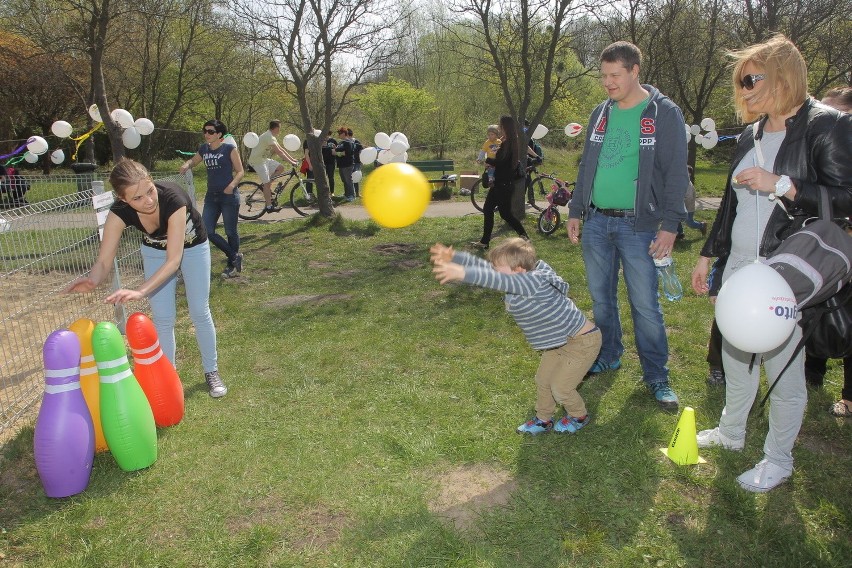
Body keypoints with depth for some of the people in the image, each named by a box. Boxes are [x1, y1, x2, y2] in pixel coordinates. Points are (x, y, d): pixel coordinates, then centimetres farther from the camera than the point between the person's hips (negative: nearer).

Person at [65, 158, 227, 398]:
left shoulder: (173, 199, -42)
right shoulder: (119, 212, -31)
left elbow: (174, 260, -42)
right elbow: (104, 262, -30)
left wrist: (140, 292, -54)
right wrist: (91, 281, -53)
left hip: (192, 247, -2)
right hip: (155, 250, 3)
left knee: (200, 312, 1)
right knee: (163, 318, 0)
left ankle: (212, 372, 19)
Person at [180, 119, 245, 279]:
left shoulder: (229, 149, -7)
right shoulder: (204, 149, 8)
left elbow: (240, 172, -6)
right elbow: (193, 161, 26)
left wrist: (232, 185, -24)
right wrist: (187, 164, 2)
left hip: (229, 196, -6)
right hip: (211, 196, 6)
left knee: (230, 232, 3)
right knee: (207, 231, -1)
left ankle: (232, 265, 21)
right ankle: (235, 256, 15)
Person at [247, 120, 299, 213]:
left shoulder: (272, 137, 13)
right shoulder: (269, 137, -20)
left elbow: (281, 149, 16)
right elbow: (279, 152, -26)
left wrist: (292, 159, 10)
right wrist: (291, 162, -24)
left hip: (264, 159, 10)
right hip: (257, 160, -10)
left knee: (280, 168, 3)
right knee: (267, 183, -10)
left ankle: (264, 185, 7)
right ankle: (269, 207, -5)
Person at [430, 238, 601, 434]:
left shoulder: (536, 282, -33)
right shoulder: (518, 283, -4)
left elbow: (498, 280, -47)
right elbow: (485, 268, -4)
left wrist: (463, 273, -55)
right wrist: (454, 257, -12)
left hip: (582, 341, -9)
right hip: (559, 342, 9)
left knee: (559, 387, 0)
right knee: (542, 380, 16)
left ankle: (579, 416, 29)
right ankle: (543, 420, 38)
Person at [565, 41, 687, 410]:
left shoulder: (664, 113, -4)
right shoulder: (601, 113, 12)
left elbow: (676, 173, -7)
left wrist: (670, 224, -14)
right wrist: (575, 211, 14)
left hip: (638, 226, -5)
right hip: (596, 223, 5)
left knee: (645, 305, -1)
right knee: (600, 299, 14)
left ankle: (656, 376, 13)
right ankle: (608, 356, 32)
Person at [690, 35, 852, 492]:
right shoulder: (751, 136, 12)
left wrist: (779, 184, -21)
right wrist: (707, 255, 18)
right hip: (739, 265, 7)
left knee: (784, 368, 3)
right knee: (734, 356, 17)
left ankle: (778, 461, 21)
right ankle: (730, 433, 37)